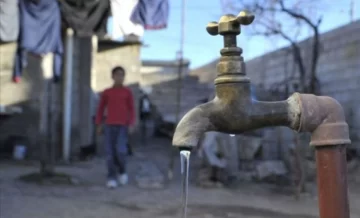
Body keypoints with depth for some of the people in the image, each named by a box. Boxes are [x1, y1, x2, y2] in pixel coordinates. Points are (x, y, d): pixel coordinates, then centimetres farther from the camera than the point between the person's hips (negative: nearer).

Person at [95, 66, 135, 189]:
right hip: (109, 125, 1)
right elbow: (100, 109, 12)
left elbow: (131, 109, 5)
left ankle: (122, 171, 12)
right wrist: (99, 125, 5)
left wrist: (131, 124, -7)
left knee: (121, 150, -13)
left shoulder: (127, 92, 5)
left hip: (122, 126, -1)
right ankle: (111, 178, 3)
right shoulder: (106, 92, 7)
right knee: (110, 152, -4)